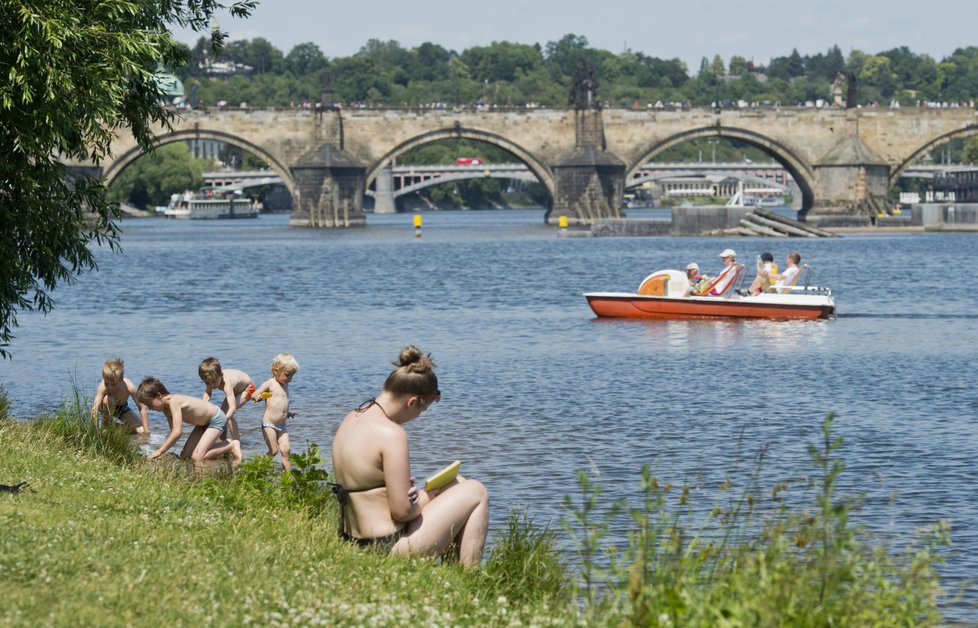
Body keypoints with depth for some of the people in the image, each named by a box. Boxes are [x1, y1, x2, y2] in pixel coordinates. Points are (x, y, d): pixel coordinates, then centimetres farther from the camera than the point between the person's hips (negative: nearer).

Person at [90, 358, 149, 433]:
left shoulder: (129, 387, -34)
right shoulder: (102, 387, -37)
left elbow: (142, 408, -27)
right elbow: (95, 406, -46)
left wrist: (146, 430, -29)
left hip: (122, 407, 1)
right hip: (107, 407, -1)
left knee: (141, 432, -14)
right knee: (108, 400, -38)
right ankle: (106, 425, -12)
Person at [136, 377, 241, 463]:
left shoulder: (173, 402, -29)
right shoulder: (166, 408, 0)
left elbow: (177, 432, -35)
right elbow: (173, 432, 6)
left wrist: (160, 451, -33)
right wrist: (160, 450, -5)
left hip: (217, 419, -10)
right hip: (204, 423, 10)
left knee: (197, 458, -20)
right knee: (185, 456, 6)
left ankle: (231, 446, -2)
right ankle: (222, 445, 18)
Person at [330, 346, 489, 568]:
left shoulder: (350, 420, 5)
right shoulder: (391, 433, -23)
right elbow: (403, 511, -22)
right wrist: (428, 495, -3)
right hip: (389, 547, -9)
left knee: (457, 484, 25)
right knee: (475, 492, 6)